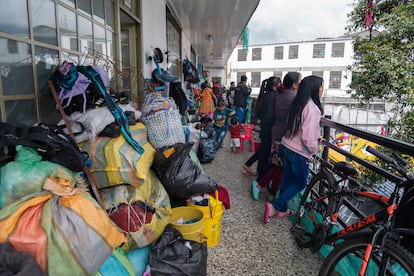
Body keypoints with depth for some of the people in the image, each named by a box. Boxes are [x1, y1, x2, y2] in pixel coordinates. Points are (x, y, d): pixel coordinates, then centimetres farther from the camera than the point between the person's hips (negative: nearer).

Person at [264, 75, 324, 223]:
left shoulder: (297, 104, 5)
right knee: (300, 183, 10)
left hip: (286, 146, 8)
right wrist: (314, 149, -5)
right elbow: (308, 137, -24)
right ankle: (274, 207, 4)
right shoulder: (311, 108, -21)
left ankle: (282, 210, 30)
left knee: (287, 179, 18)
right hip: (300, 152, -8)